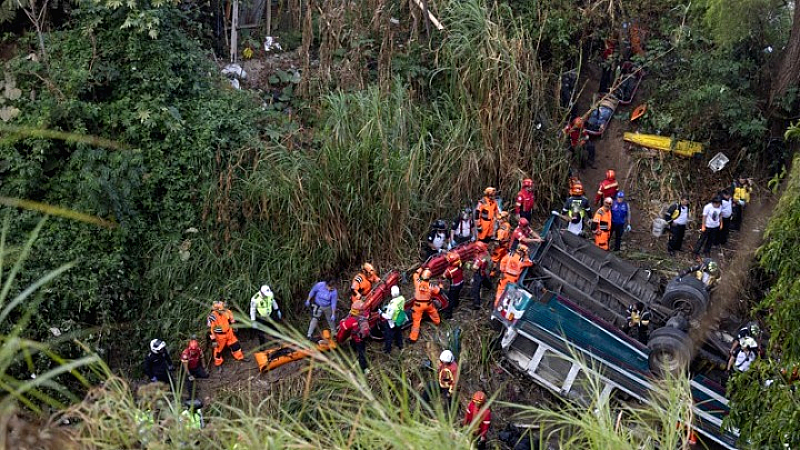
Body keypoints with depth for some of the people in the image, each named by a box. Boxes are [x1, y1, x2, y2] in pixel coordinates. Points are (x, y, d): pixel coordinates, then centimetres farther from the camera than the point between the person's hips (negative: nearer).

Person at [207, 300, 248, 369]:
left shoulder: (226, 311, -13)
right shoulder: (212, 317, -30)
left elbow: (231, 319, 8)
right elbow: (210, 330, -22)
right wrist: (213, 340, -18)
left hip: (229, 332, 5)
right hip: (220, 335, -5)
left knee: (235, 344, 18)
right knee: (219, 349, 13)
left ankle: (239, 357, 40)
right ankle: (218, 363, 37)